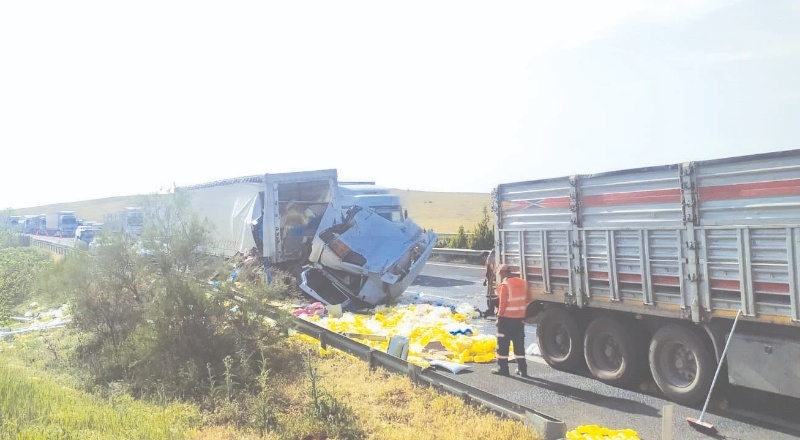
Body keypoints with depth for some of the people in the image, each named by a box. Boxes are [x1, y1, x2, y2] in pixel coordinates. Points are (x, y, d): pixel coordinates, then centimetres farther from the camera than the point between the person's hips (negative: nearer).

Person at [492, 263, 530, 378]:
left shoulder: (504, 285, -13)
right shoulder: (522, 283, 8)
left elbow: (503, 303, -16)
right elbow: (526, 301, 11)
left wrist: (499, 317, -8)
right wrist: (523, 317, 16)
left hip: (507, 318, -6)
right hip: (519, 319, 6)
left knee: (503, 344, 4)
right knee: (519, 344, 11)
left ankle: (503, 368, 8)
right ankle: (522, 369, 13)